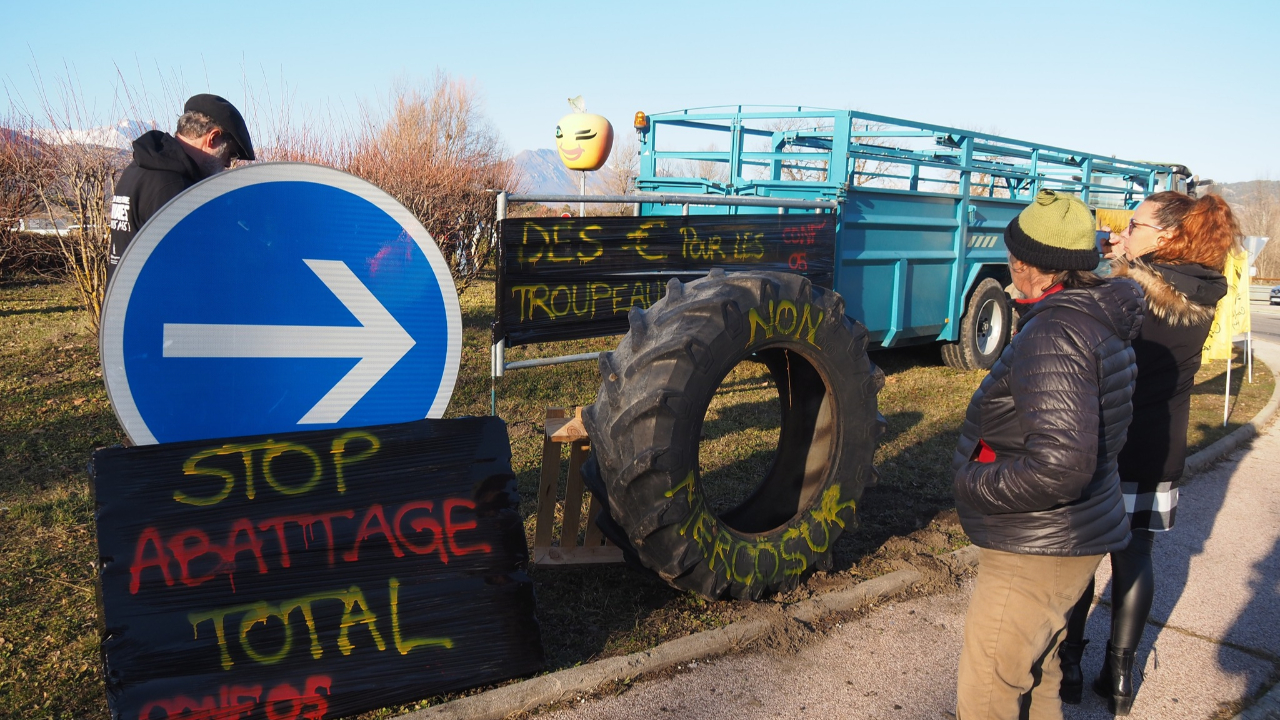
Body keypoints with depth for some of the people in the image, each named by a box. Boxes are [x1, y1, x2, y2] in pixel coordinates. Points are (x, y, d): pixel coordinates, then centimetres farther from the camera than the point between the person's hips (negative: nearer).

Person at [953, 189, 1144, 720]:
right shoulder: (1098, 319, 5)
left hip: (1036, 555, -10)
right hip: (1072, 540, 10)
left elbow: (1061, 466, -32)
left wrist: (974, 483, -19)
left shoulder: (1053, 332, -26)